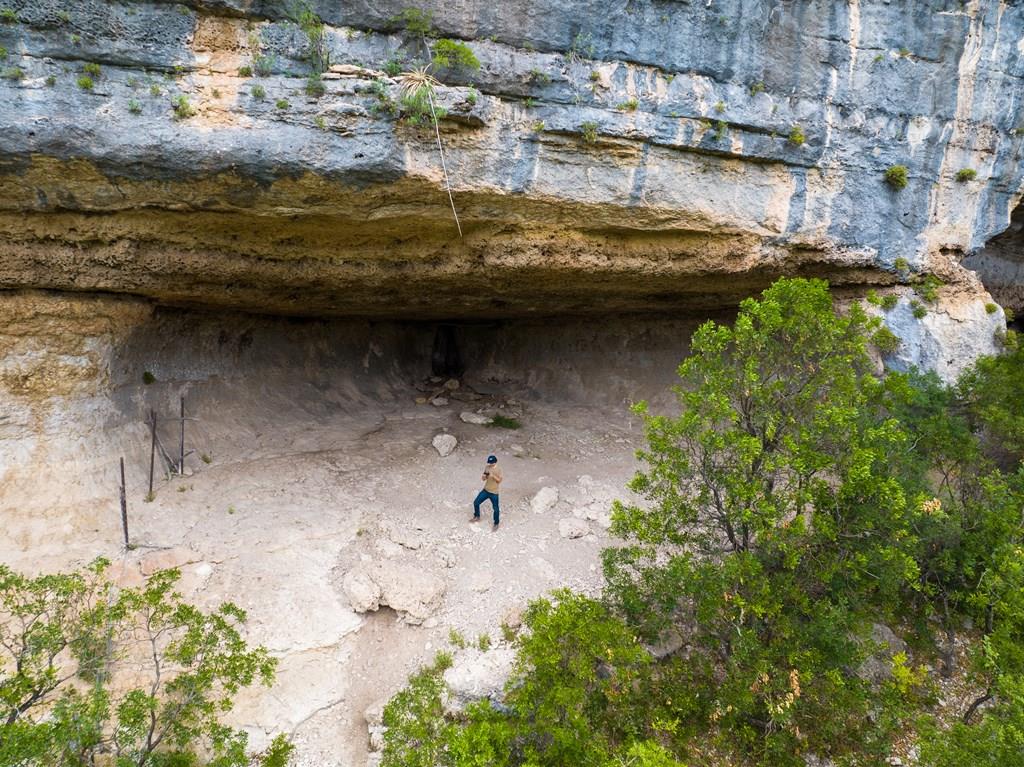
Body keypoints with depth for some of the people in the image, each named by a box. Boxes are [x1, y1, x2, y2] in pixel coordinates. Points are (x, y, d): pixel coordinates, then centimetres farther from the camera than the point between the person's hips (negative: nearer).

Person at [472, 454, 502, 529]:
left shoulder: (498, 470, -12)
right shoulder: (487, 468, 1)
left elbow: (499, 480, -20)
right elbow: (483, 479, 4)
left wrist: (493, 476, -33)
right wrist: (485, 475, -18)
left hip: (494, 492, -5)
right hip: (485, 490, 5)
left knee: (496, 509, -1)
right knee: (476, 502, 5)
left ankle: (496, 524, 19)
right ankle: (477, 517, 28)